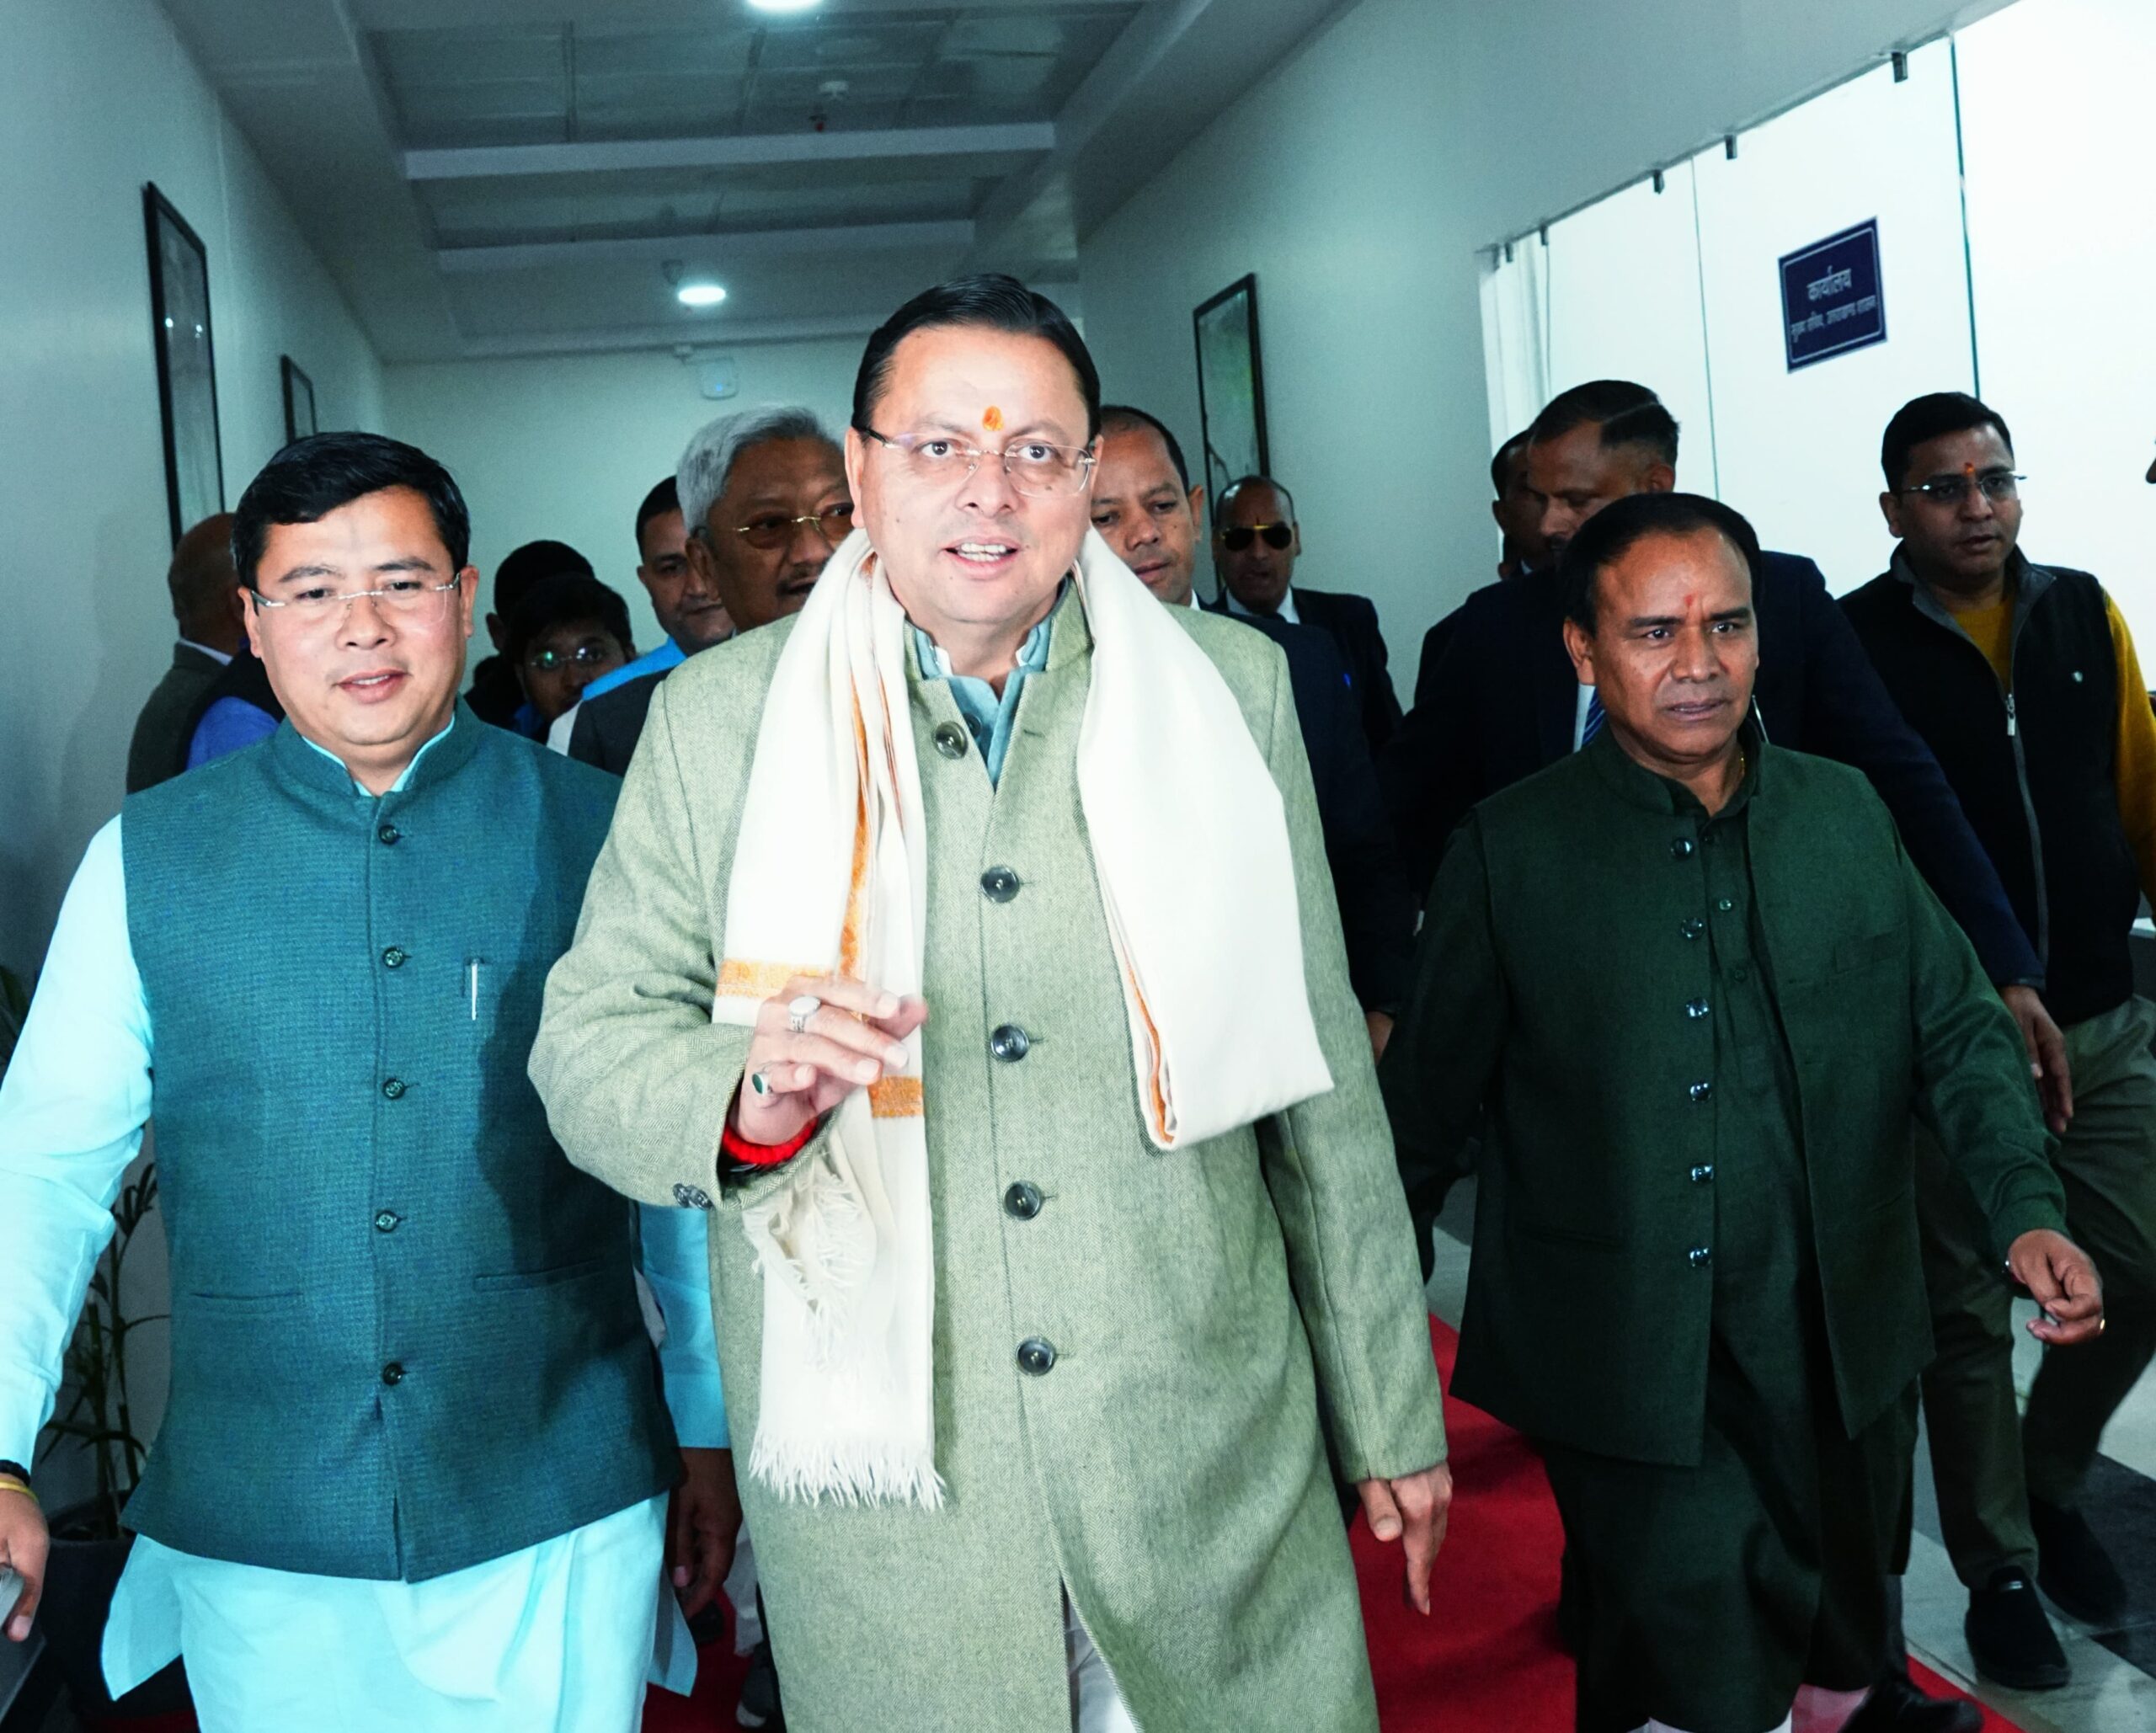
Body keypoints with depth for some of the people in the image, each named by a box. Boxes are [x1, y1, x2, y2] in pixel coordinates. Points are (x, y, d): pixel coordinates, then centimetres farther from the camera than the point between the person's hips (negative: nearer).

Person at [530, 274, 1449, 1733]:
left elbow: (1318, 1066, 6)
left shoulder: (1230, 691, 3)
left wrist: (1390, 1417, 9)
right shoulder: (720, 717, 0)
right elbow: (590, 1038, 0)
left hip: (1211, 1467, 1)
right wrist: (749, 1098, -23)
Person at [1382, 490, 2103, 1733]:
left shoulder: (1847, 814, 4)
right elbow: (1433, 1097, -2)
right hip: (1634, 1382, -4)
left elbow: (1958, 1026, 9)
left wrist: (2027, 1207, -6)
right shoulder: (1511, 850, -6)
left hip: (1843, 1368, 4)